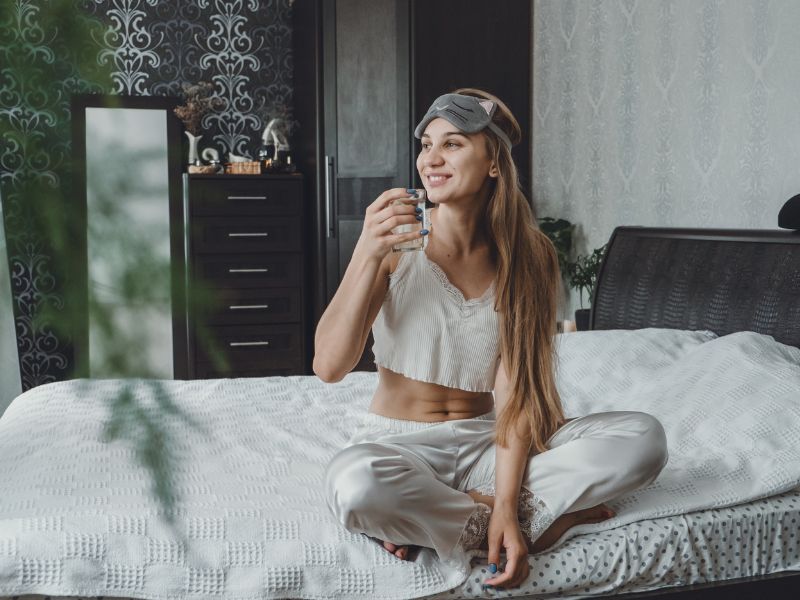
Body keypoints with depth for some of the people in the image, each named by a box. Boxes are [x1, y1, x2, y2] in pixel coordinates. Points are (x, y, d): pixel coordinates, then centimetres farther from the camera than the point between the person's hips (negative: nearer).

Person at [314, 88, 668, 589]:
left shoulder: (525, 257, -3)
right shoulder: (397, 244, -8)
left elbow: (515, 391, -11)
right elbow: (329, 366, -16)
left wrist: (506, 505, -25)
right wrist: (367, 254, -25)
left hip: (485, 444, 3)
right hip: (400, 445, -2)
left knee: (644, 438, -18)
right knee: (354, 483, -40)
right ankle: (542, 519, -16)